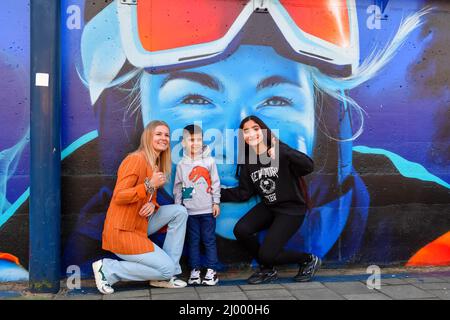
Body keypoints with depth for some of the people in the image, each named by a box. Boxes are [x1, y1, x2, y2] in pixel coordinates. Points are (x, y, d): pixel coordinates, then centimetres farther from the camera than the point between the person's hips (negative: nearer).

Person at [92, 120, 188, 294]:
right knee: (167, 268, -8)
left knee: (179, 211, -1)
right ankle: (107, 270, 1)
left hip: (140, 224, 9)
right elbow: (118, 197, -21)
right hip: (122, 231, -9)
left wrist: (152, 205, -8)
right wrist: (149, 185, -26)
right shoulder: (136, 159, -17)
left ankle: (164, 277, 3)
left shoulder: (156, 164, 11)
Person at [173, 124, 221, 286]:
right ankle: (195, 270, 16)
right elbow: (178, 187, 7)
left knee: (209, 240, 4)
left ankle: (211, 270, 11)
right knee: (193, 241, 8)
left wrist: (216, 202, -1)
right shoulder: (182, 165, 2)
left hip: (208, 209, -1)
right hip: (190, 211, 2)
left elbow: (215, 183, 1)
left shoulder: (209, 161, -2)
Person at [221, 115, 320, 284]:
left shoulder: (280, 151, -15)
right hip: (268, 207, 6)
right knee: (241, 230, -17)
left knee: (266, 254, -15)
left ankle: (309, 260, 13)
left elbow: (309, 167, -29)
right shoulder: (247, 162, 2)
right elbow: (244, 193, 5)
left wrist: (283, 152, -42)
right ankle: (267, 270, 9)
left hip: (291, 208, -6)